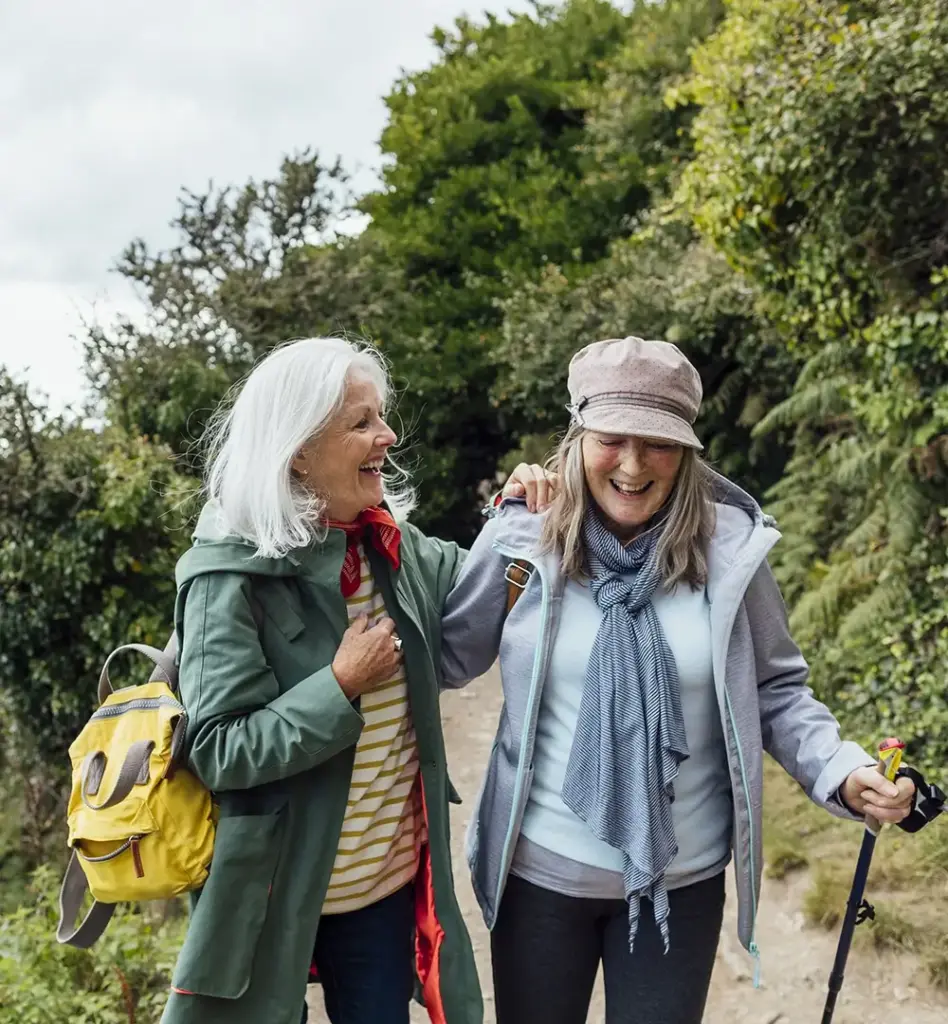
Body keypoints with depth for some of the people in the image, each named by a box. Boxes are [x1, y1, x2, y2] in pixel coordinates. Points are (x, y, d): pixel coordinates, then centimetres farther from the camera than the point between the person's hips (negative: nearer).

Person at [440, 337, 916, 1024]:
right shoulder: (525, 538, -9)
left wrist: (842, 772, -13)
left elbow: (776, 690, 2)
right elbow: (447, 660, 0)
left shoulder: (729, 547, -8)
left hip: (682, 881, 0)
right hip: (540, 871, 1)